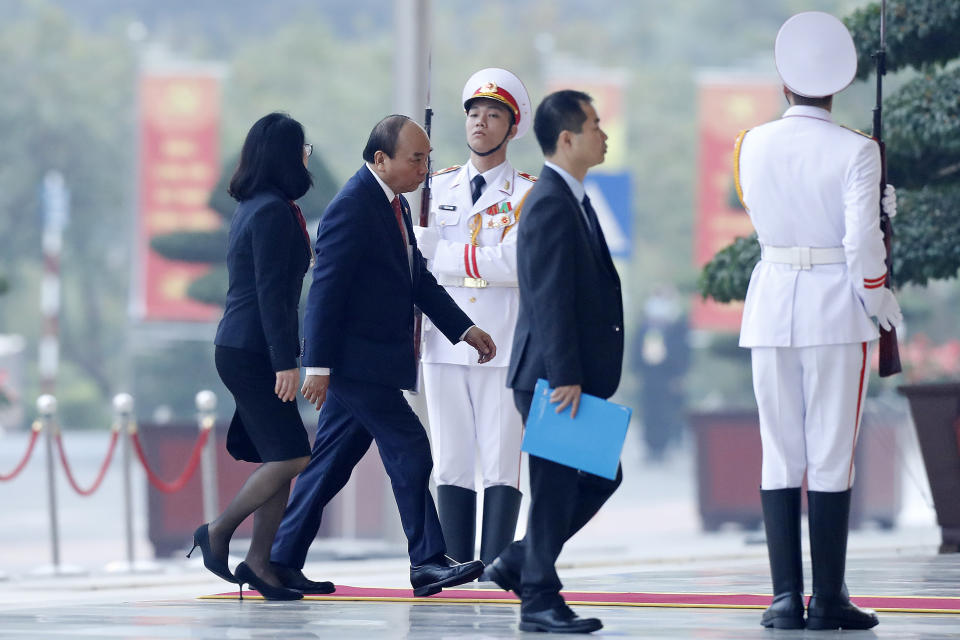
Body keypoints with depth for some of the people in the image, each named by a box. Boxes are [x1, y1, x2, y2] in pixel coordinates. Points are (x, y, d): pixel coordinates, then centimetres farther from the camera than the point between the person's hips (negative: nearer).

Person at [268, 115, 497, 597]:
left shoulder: (395, 206, 15)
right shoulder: (352, 208, -16)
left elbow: (419, 279, 21)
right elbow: (326, 290, -18)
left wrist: (464, 329, 13)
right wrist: (318, 366, -20)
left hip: (373, 361, 10)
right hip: (355, 360, -10)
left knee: (331, 462, 10)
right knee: (408, 449, -9)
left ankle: (282, 560, 14)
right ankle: (427, 561, -6)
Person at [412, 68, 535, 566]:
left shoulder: (527, 194, 3)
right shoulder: (438, 188, 14)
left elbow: (514, 263, -12)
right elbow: (422, 258, 6)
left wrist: (448, 256, -10)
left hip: (504, 345, -3)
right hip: (446, 340, 3)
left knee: (502, 465, -4)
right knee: (451, 465, 3)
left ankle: (494, 569, -4)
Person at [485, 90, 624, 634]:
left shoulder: (573, 200, 16)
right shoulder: (551, 203, -16)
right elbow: (550, 298, -21)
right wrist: (565, 378, -24)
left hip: (575, 373, 10)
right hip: (553, 374, -10)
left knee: (601, 476, 15)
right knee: (556, 485, -3)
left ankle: (518, 563, 23)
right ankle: (539, 601, 5)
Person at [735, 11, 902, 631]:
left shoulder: (753, 146, 3)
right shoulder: (856, 151, -9)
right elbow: (861, 241, -14)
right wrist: (881, 301, 2)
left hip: (772, 305, 3)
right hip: (835, 307, -3)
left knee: (780, 456, 7)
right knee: (831, 457, 0)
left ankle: (787, 598, 4)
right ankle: (829, 601, 0)